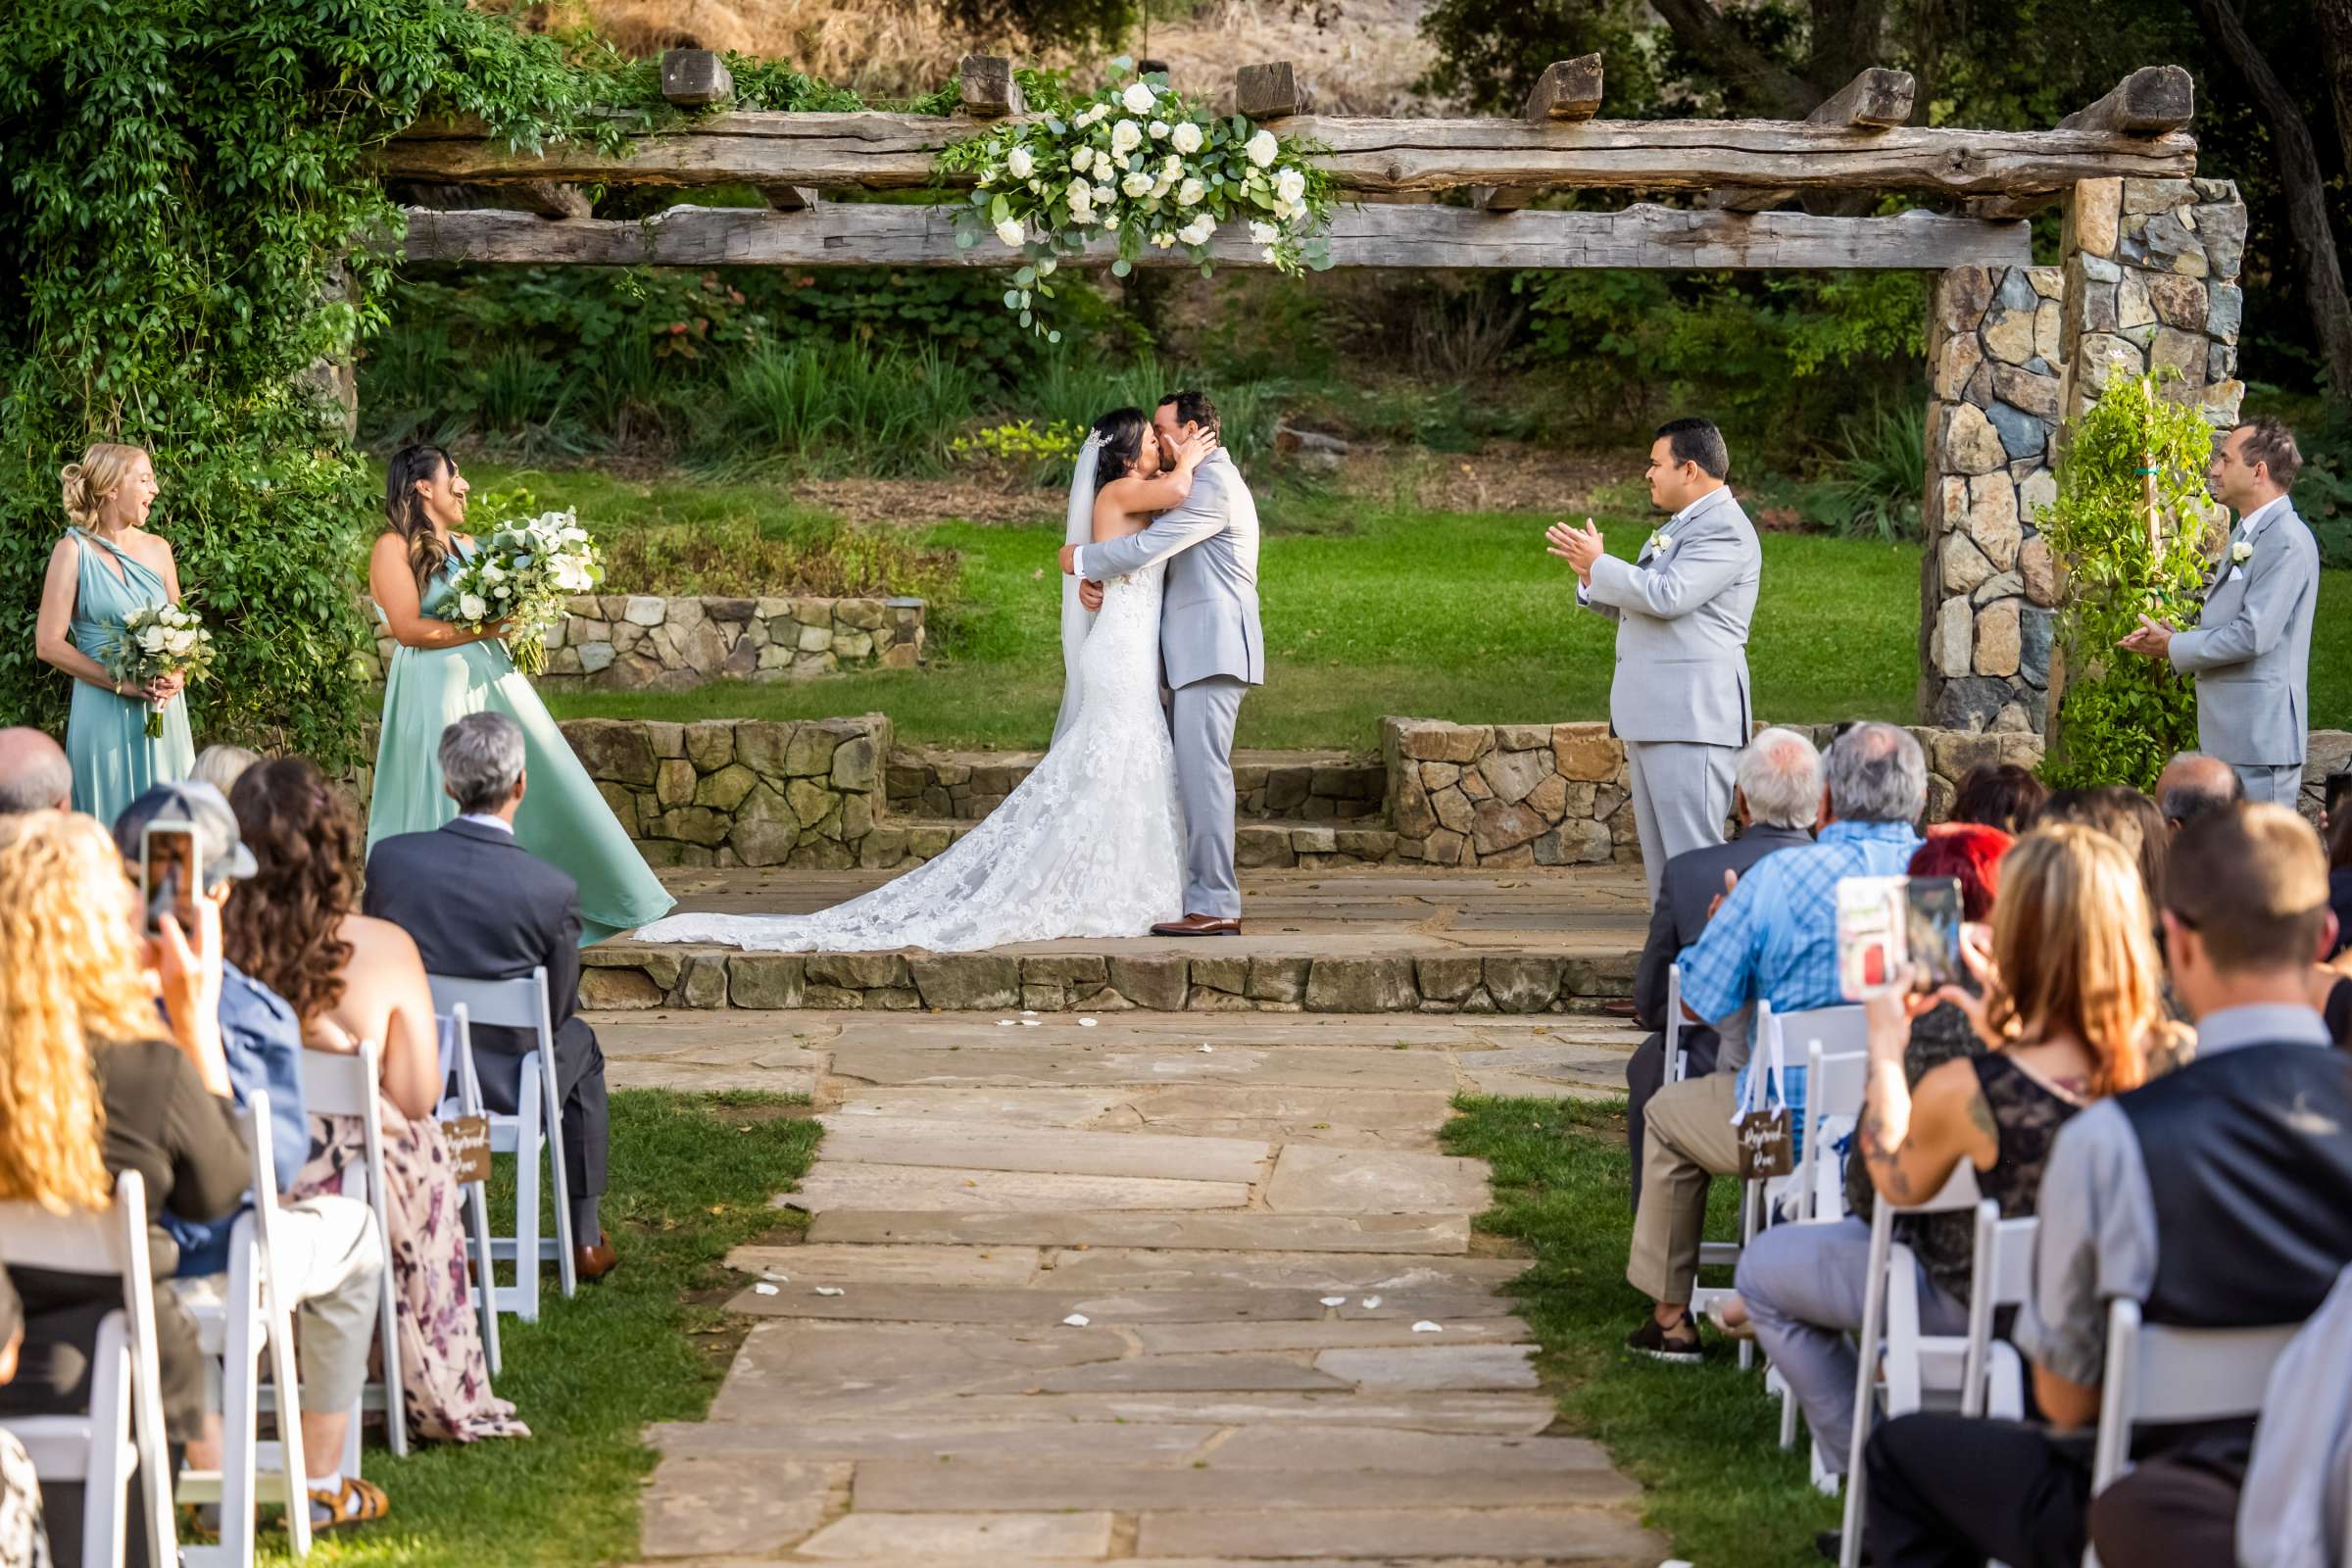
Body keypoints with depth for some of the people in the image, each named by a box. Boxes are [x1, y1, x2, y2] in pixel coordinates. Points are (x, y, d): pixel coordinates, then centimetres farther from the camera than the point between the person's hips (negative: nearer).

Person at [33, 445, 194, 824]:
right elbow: (49, 644, -9)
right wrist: (122, 683, -16)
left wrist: (176, 675, -6)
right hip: (105, 711, -4)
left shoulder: (157, 549, 8)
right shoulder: (74, 551, -6)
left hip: (164, 709, 4)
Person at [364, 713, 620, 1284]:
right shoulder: (553, 892, -21)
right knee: (579, 1047, 30)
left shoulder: (389, 857, -14)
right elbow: (557, 1010, -7)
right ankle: (585, 1239, 36)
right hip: (505, 1086, -3)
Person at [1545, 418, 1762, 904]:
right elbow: (1636, 605, 27)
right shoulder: (1680, 527, 21)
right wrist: (1593, 578, 8)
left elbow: (1666, 596, -23)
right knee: (1661, 855, 11)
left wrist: (1600, 564, -10)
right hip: (1652, 717, 11)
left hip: (1690, 717, -11)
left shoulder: (1725, 529, -12)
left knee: (1692, 851, -13)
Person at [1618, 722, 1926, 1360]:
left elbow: (1698, 1001, -7)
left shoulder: (1777, 878, -15)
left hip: (1796, 1127, -4)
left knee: (1668, 1112, 26)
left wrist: (1731, 923, 13)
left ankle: (1670, 1317, 32)